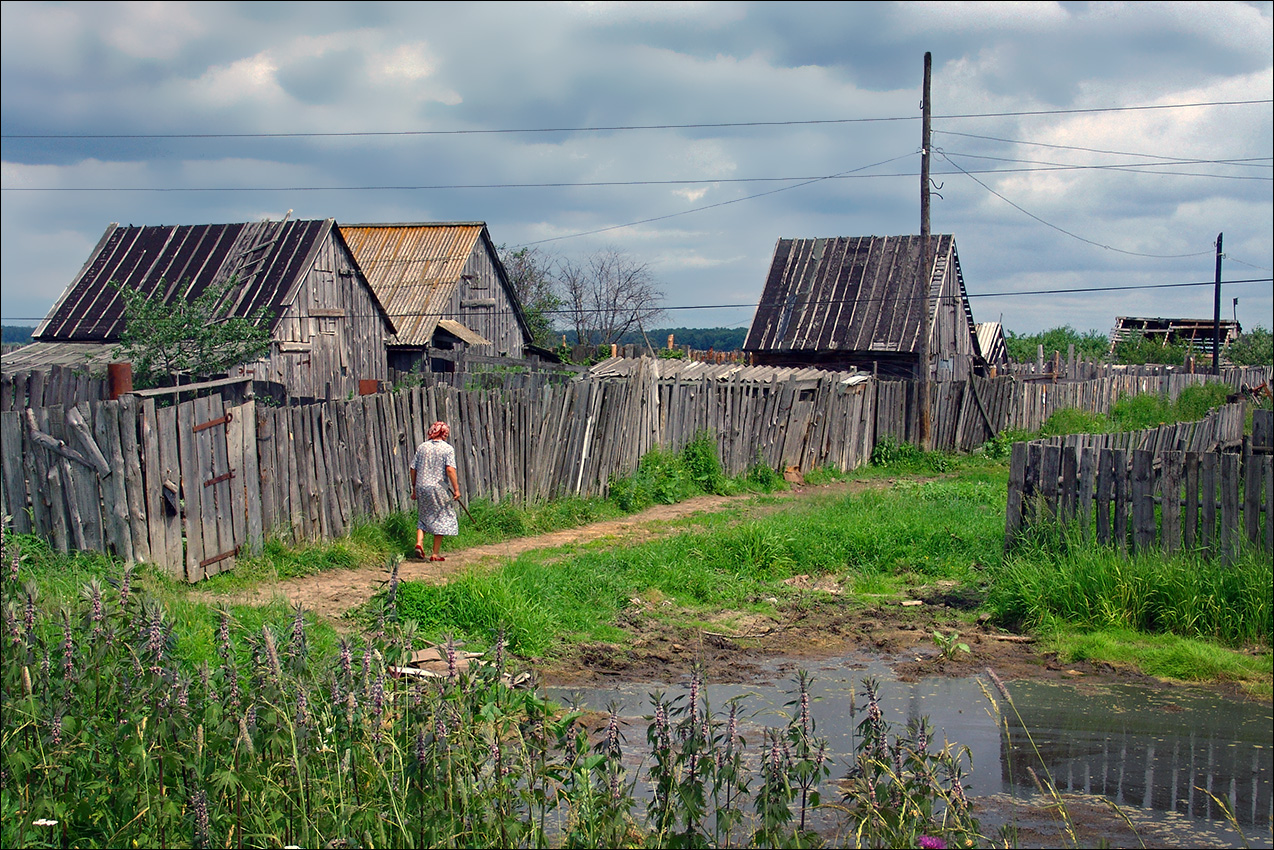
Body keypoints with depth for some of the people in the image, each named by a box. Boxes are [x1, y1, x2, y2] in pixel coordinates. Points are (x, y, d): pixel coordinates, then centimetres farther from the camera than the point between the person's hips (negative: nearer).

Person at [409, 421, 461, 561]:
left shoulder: (421, 447, 7)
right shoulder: (447, 448, -4)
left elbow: (413, 469, 8)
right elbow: (450, 469, -15)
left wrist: (414, 488, 17)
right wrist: (456, 489, -11)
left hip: (421, 487, 4)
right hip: (439, 488, -4)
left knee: (423, 517, 18)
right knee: (441, 519, 6)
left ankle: (419, 543, -3)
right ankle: (435, 553, 7)